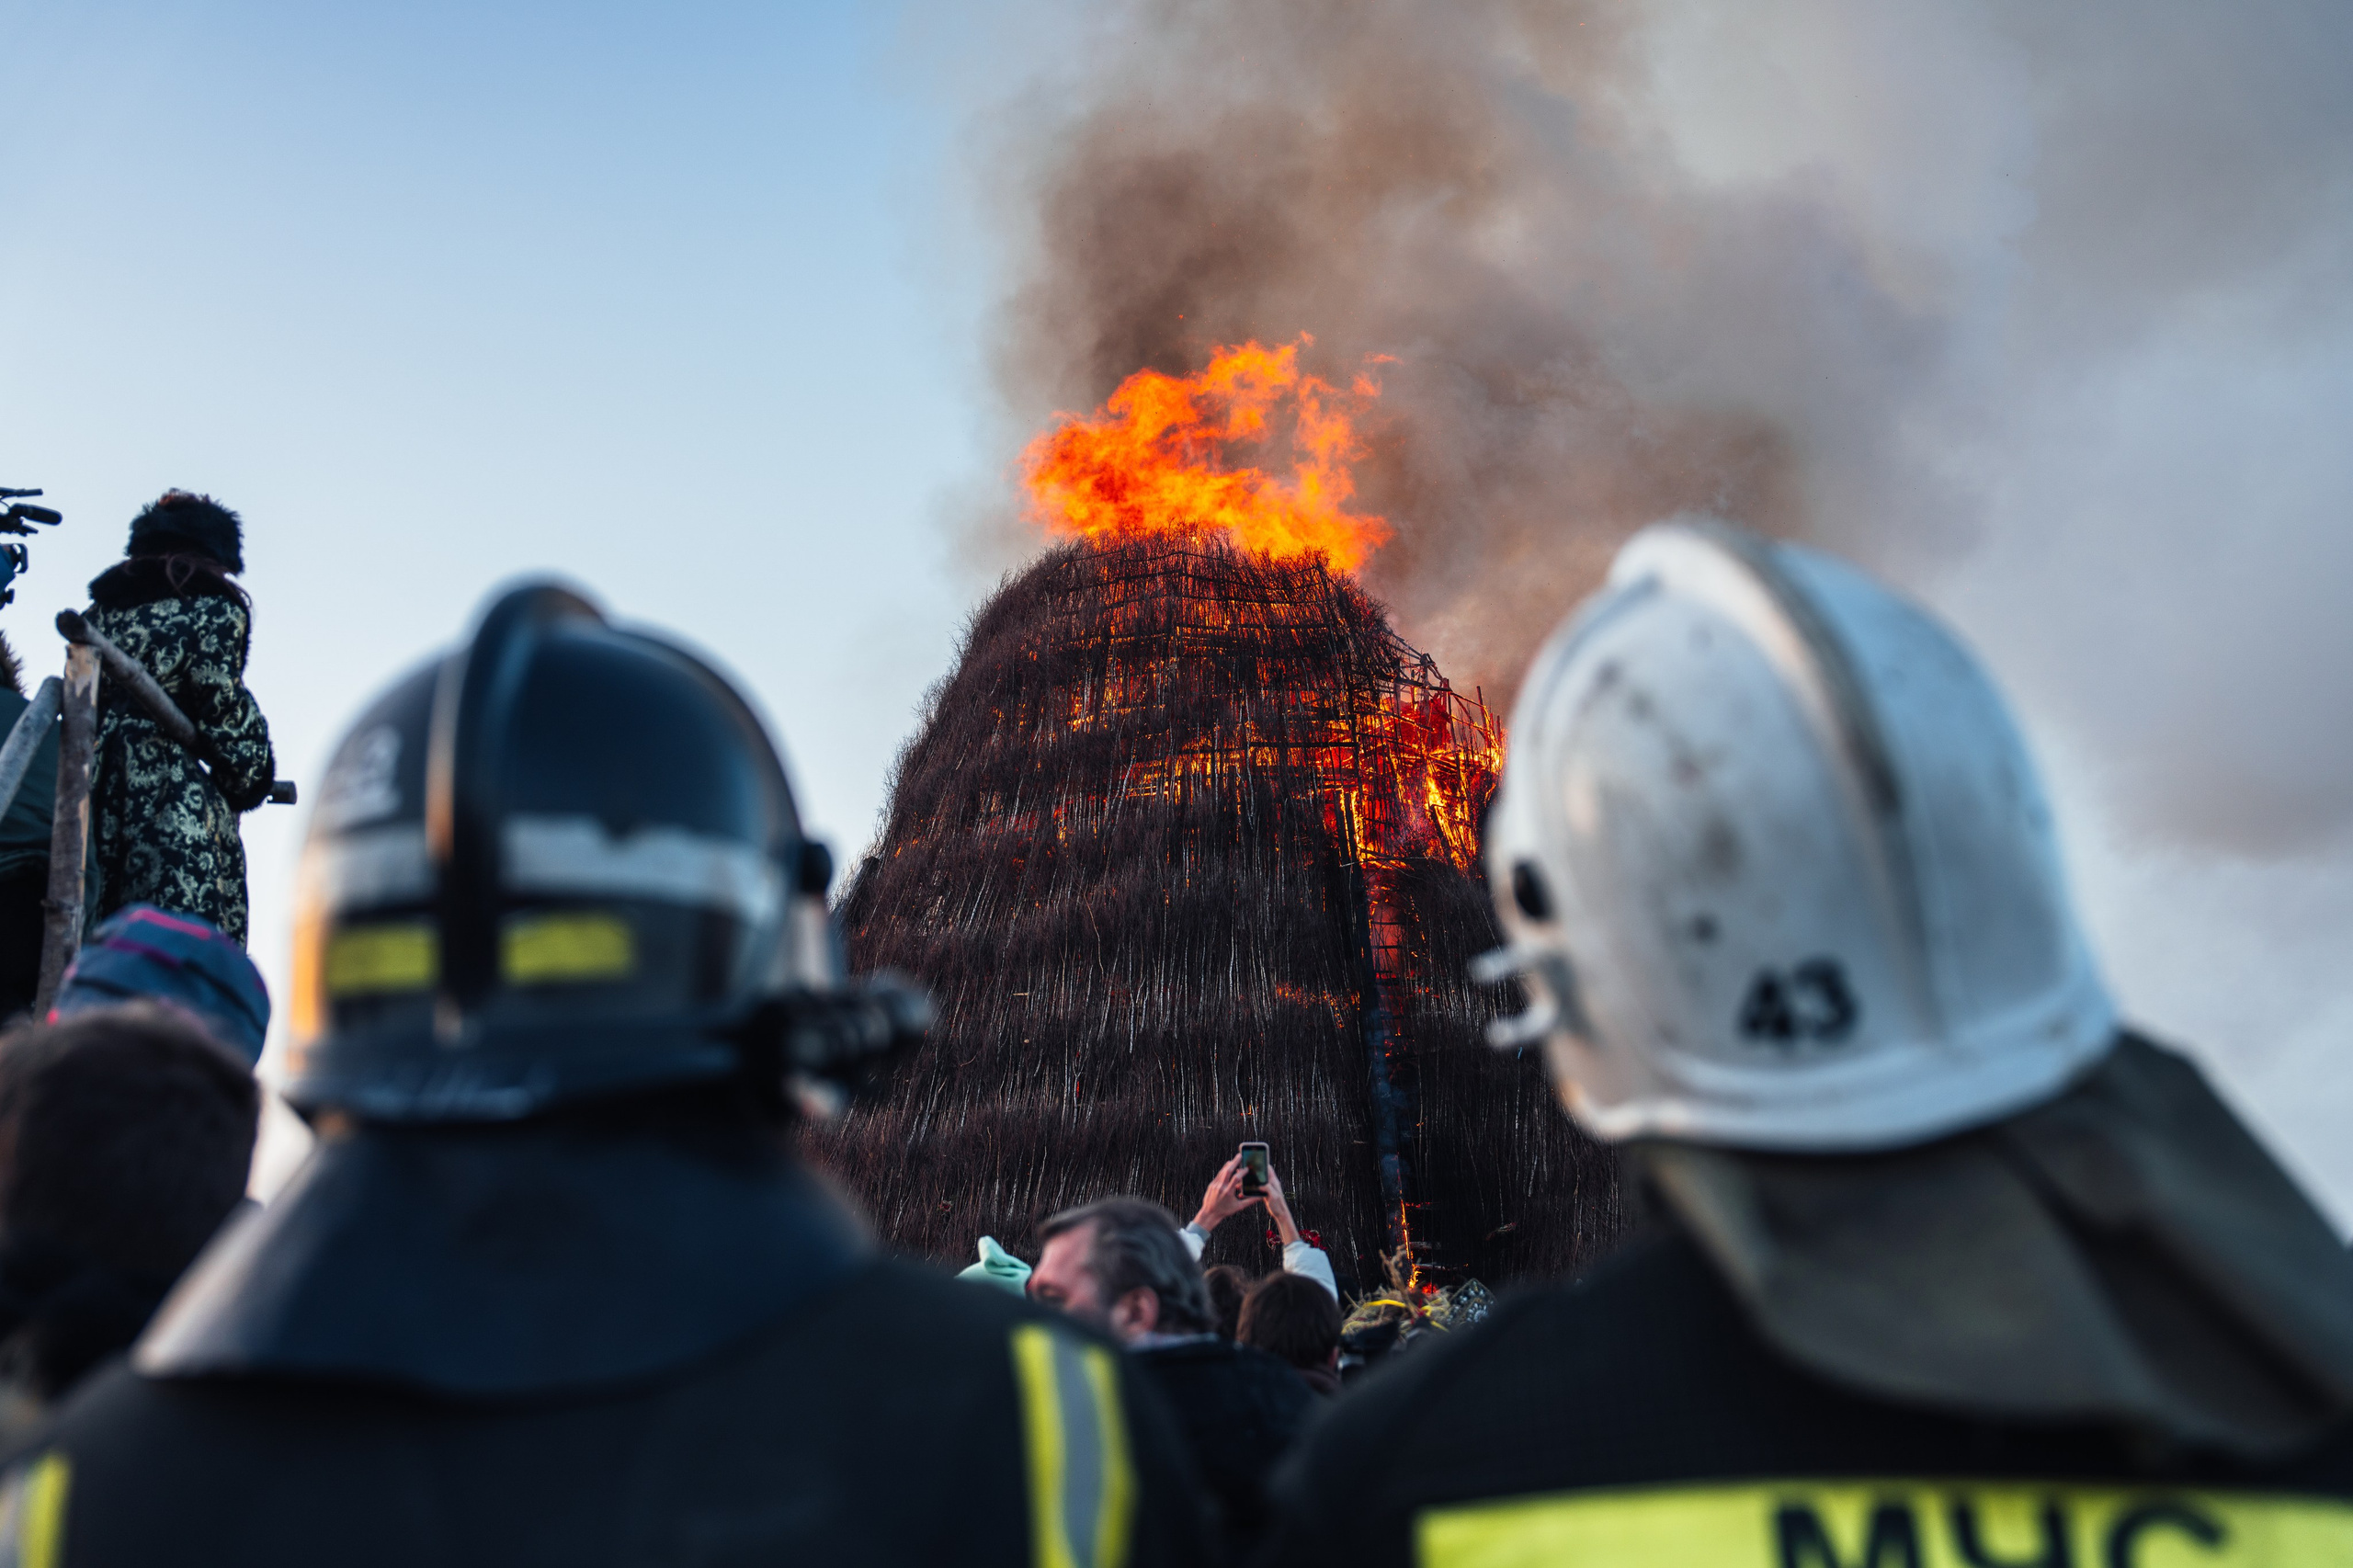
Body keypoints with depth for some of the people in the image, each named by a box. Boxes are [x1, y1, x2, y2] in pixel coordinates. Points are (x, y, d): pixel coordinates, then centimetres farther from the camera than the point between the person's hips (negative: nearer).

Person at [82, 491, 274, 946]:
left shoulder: (101, 609, 22)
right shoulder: (217, 608, 4)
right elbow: (223, 703, -5)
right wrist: (252, 780, 6)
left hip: (95, 786, 6)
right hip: (174, 790, -6)